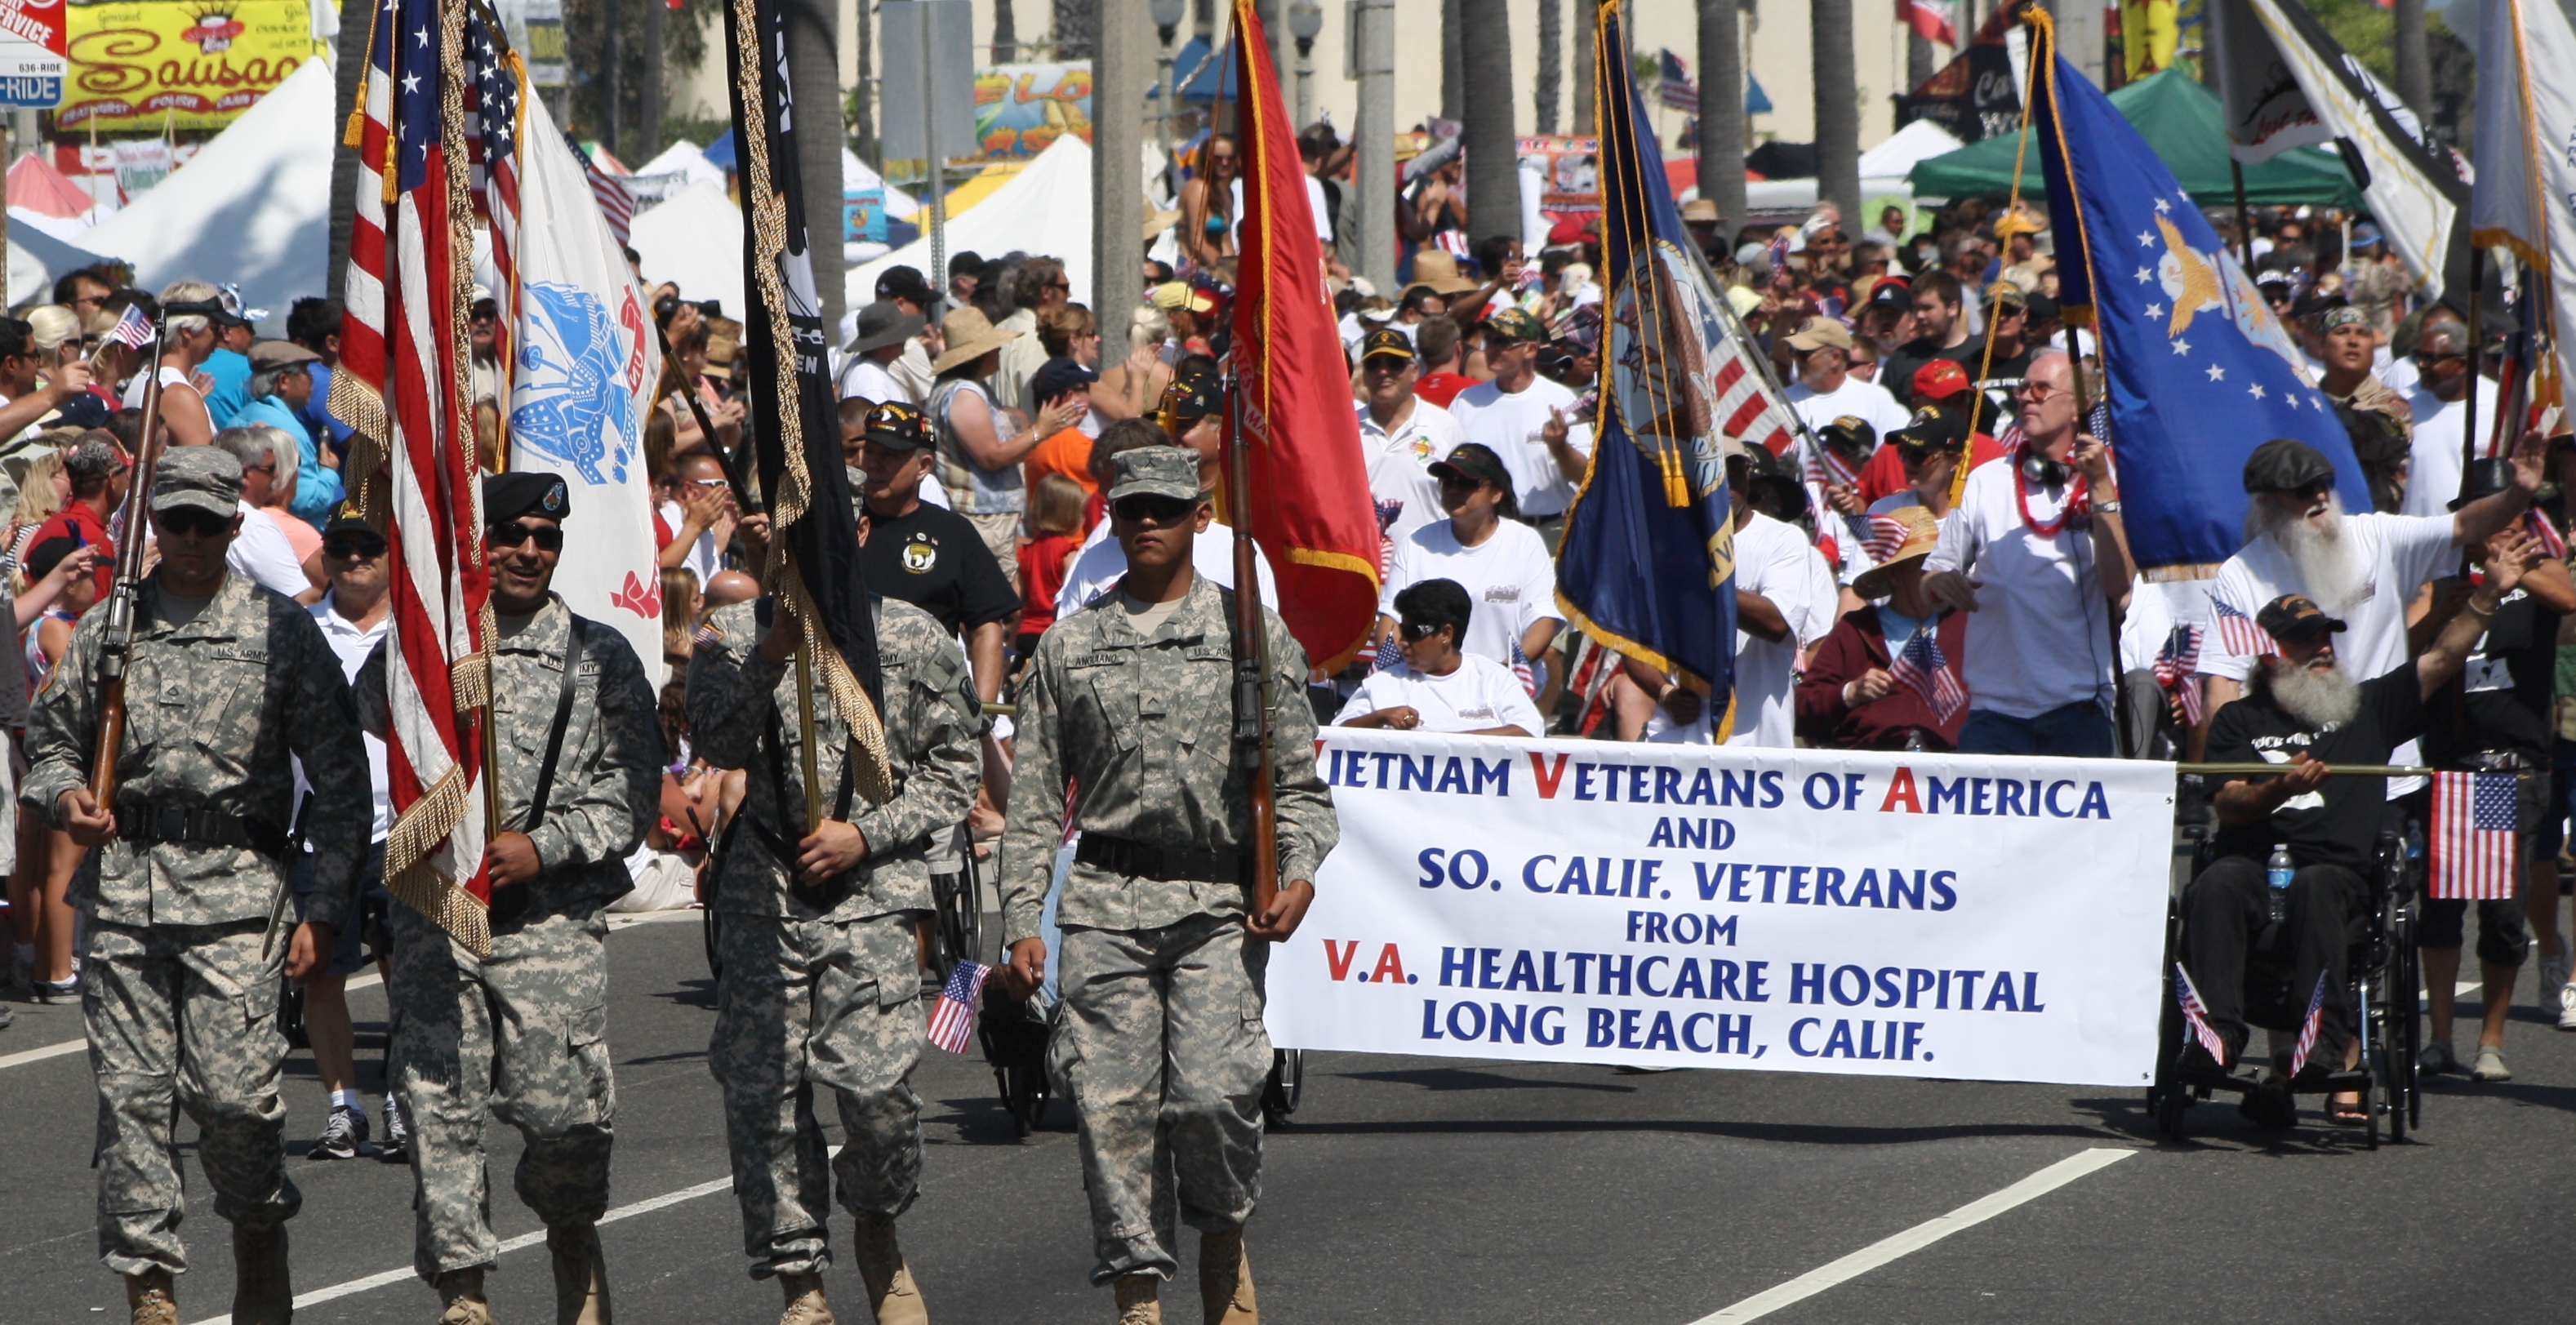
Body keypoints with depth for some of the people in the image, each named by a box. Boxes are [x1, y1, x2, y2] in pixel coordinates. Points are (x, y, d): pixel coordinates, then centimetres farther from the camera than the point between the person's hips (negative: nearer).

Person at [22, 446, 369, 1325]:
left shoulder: (283, 632, 5)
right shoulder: (104, 632, 12)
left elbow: (340, 778, 5)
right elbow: (50, 740, 20)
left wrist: (326, 907, -1)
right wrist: (62, 795, -4)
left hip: (234, 890, -2)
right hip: (123, 893, 2)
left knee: (234, 1089, -10)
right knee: (131, 1091, -2)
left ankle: (260, 1238, 17)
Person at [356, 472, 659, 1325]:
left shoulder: (600, 658, 8)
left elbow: (633, 791, 4)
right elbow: (376, 710, -9)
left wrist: (542, 845, -9)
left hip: (552, 917, -1)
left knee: (561, 1109, -7)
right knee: (438, 1105, -4)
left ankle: (573, 1237, 23)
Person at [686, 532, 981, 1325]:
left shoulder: (914, 640, 7)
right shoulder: (732, 637, 8)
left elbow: (954, 772, 8)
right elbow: (720, 744, -8)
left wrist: (867, 834, -5)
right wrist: (772, 653, -20)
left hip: (874, 893, -1)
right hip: (763, 895, 1)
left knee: (878, 1083, -14)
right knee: (761, 1089, -3)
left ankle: (878, 1233, 15)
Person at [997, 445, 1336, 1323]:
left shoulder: (1254, 634, 10)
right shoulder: (1068, 646, 14)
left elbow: (1298, 781, 11)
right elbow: (1034, 798, 14)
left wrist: (1299, 869, -8)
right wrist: (1021, 922, 5)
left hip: (1220, 904, -2)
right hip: (1105, 902, 2)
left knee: (1212, 1092, -16)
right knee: (1112, 1104, -5)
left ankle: (1225, 1247, 11)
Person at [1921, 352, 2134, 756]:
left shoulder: (2106, 485, 5)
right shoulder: (1985, 481, 11)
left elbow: (2119, 587, -10)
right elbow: (1932, 579, 13)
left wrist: (2101, 489, -14)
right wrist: (1943, 585, -10)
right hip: (1994, 705, 2)